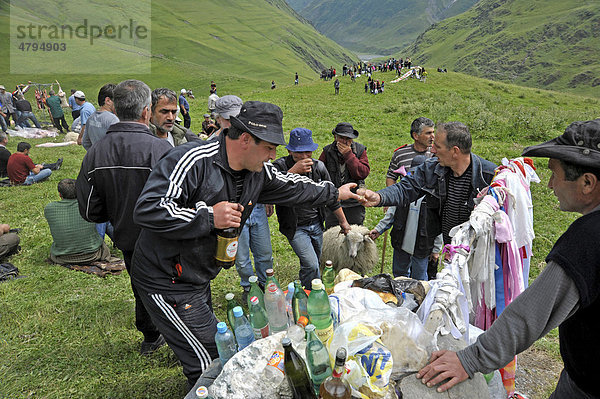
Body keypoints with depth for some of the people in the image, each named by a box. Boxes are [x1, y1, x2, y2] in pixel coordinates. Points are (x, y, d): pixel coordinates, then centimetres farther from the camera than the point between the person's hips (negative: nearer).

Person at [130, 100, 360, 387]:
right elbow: (146, 211, -31)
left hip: (199, 281, 8)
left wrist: (336, 193, 23)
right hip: (168, 284, -8)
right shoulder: (191, 161, -27)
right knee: (209, 364, -2)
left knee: (214, 346, 24)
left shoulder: (258, 171, -1)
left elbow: (290, 188, 16)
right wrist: (209, 218, -30)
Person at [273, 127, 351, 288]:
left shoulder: (318, 166, -1)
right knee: (311, 266, -13)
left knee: (314, 265, 17)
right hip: (295, 227, -5)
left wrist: (343, 221, 13)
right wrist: (294, 171, -42)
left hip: (316, 224, 5)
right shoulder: (280, 166, -15)